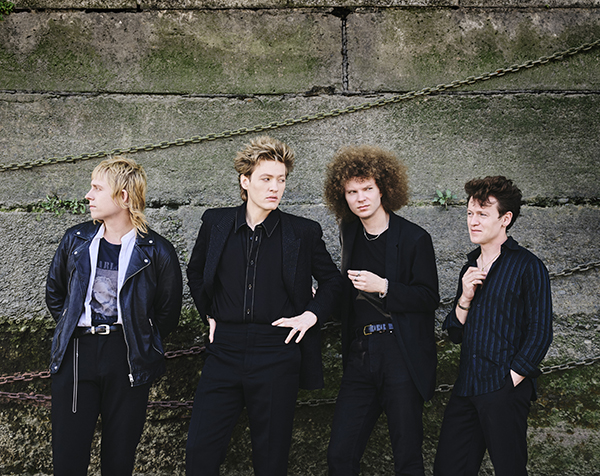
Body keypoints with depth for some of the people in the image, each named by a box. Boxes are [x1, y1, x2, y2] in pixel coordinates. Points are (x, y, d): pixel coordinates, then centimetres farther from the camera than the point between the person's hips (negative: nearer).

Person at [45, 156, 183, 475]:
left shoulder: (157, 252, -3)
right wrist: (72, 327, 14)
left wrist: (139, 342, 4)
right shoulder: (76, 240, 8)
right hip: (75, 353, 2)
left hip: (127, 359, -2)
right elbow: (54, 293, 21)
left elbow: (167, 313, 5)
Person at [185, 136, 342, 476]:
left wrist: (311, 315, 0)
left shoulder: (303, 233, 1)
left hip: (277, 357, -1)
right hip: (225, 354, 2)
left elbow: (333, 280, 15)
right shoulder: (216, 223, 6)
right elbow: (196, 272, 23)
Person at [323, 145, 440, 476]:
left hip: (402, 358, -5)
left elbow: (429, 298, -7)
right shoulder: (350, 232, 12)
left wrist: (384, 287, -18)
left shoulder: (414, 238, -6)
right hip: (359, 355, 5)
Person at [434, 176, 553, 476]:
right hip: (465, 389, 6)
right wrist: (465, 297, -2)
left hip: (505, 390, -6)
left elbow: (539, 335, -8)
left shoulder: (528, 267, -5)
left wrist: (509, 382, -12)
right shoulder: (470, 267, 15)